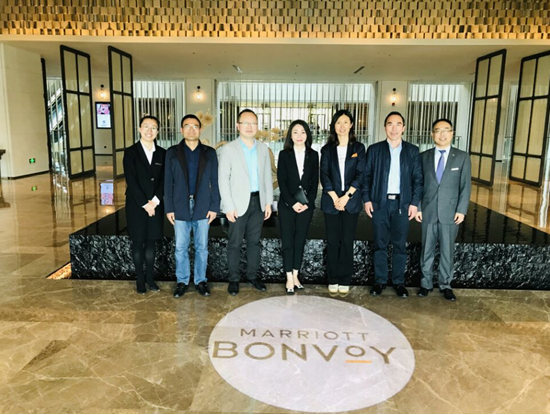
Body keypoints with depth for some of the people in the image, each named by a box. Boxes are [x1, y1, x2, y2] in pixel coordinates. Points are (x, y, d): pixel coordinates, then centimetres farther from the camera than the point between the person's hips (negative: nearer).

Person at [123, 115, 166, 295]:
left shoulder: (162, 153, 6)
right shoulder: (131, 152, -3)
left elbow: (164, 180, 2)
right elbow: (131, 181, -10)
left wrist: (155, 201, -11)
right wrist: (144, 203, -14)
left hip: (156, 206, 3)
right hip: (136, 205, -2)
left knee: (151, 242, 10)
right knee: (138, 242, 6)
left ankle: (149, 278, 20)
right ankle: (140, 279, 17)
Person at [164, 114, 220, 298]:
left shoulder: (209, 153, 5)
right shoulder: (172, 152, 4)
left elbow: (214, 182, 3)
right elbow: (168, 182, 2)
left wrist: (214, 206, -3)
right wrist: (169, 208, -3)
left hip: (202, 207, 0)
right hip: (180, 207, 0)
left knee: (202, 247, 8)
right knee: (181, 248, 7)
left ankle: (200, 280, 22)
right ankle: (182, 281, 21)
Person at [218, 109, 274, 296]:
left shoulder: (263, 148, 7)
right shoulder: (228, 149, -6)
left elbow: (267, 177, 10)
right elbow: (223, 180, -8)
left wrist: (268, 202, 5)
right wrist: (229, 206, -13)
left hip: (258, 201, 4)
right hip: (239, 203, -3)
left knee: (254, 241, 13)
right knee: (235, 243, 5)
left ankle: (252, 274, 26)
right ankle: (234, 278, 18)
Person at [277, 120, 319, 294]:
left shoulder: (313, 155, 5)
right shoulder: (284, 154, 0)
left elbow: (315, 182, 4)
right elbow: (282, 182, -4)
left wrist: (307, 203, -8)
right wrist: (293, 203, -13)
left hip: (306, 205, 2)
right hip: (287, 205, -2)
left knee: (300, 242, 8)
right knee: (288, 242, 1)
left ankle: (296, 275, 19)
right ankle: (289, 279, 8)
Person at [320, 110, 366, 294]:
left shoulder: (358, 148, 6)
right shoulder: (327, 149, 8)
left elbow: (360, 175, -2)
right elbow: (324, 175, 0)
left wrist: (346, 196, -11)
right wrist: (335, 198, -11)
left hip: (351, 201, -1)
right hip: (331, 201, 1)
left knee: (347, 241, 2)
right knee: (332, 241, 4)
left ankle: (345, 280, 12)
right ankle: (333, 279, 13)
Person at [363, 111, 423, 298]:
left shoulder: (412, 151, 6)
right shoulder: (374, 149, 5)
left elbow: (418, 179, 5)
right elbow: (367, 176, 4)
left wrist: (415, 203, -3)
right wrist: (366, 199, -4)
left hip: (403, 204, 0)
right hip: (379, 203, 0)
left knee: (400, 245, 6)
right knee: (380, 244, 6)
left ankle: (399, 282, 18)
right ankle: (379, 280, 17)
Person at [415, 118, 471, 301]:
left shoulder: (462, 157, 3)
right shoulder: (424, 156, 5)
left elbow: (465, 185, 0)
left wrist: (461, 210, -8)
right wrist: (417, 207, -2)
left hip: (450, 213, -1)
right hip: (428, 211, 1)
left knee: (447, 251, 7)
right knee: (427, 250, 9)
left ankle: (445, 285, 20)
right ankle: (426, 283, 21)